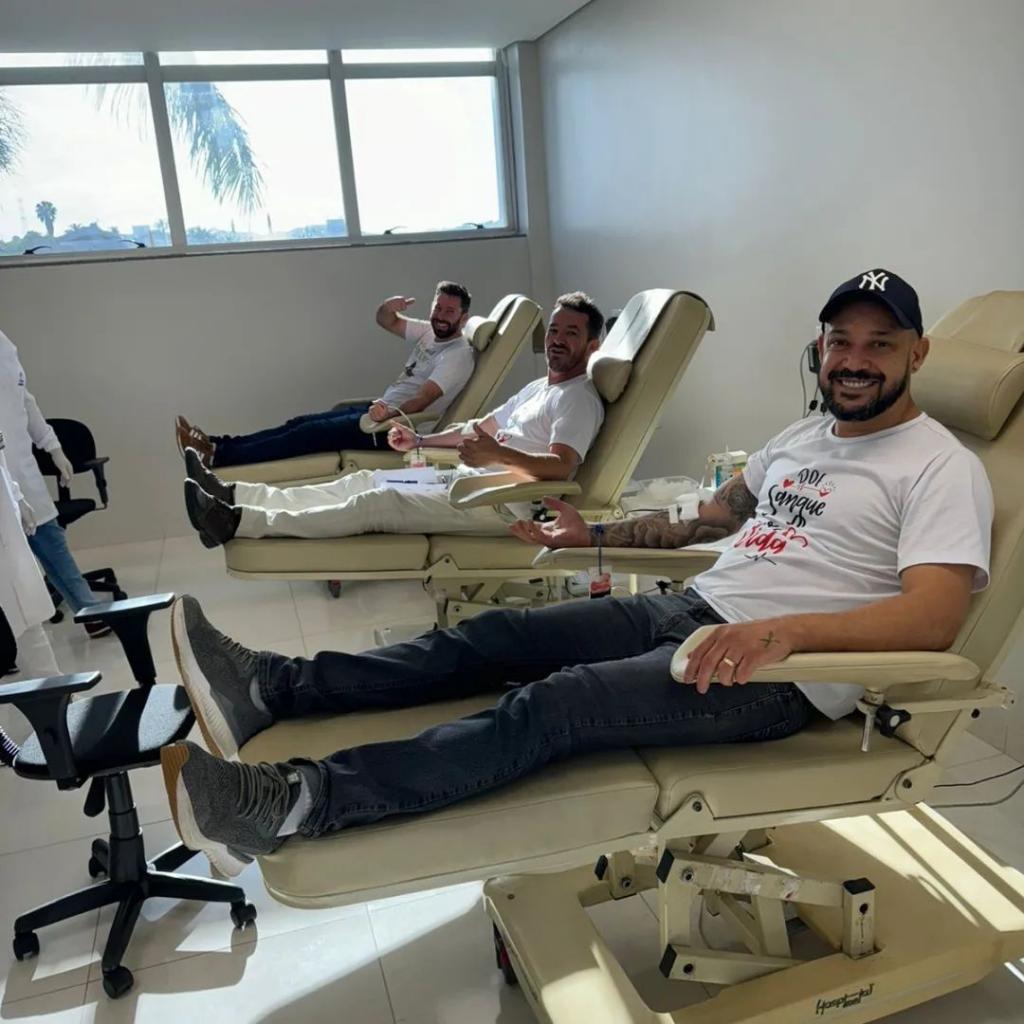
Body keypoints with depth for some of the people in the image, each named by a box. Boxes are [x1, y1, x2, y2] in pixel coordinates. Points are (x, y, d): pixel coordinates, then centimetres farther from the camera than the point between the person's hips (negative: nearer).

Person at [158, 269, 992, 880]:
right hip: (689, 610, 8)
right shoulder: (804, 435, 19)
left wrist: (788, 628, -35)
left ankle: (295, 804, -33)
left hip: (783, 670, -8)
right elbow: (713, 512, 30)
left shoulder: (941, 468, -6)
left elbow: (934, 619, -20)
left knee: (557, 704, -28)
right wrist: (596, 535, 29)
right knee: (494, 636, -7)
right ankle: (270, 689, -9)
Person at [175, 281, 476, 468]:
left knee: (309, 434, -14)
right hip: (381, 409, 9)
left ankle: (218, 456, -14)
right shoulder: (428, 332, 13)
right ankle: (219, 444, 0)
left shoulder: (459, 355, -14)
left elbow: (424, 399, -26)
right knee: (301, 423, 1)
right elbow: (385, 320, 20)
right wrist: (389, 306, -5)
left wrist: (389, 416, -42)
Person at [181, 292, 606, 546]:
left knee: (378, 502, -21)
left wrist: (498, 455, -38)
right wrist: (418, 440, 24)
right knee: (363, 481, 1)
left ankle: (236, 521, -23)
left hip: (504, 504, -9)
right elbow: (480, 427, 31)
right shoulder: (538, 388, 23)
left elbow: (561, 467, -24)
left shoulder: (580, 399, -8)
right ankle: (233, 496, -1)